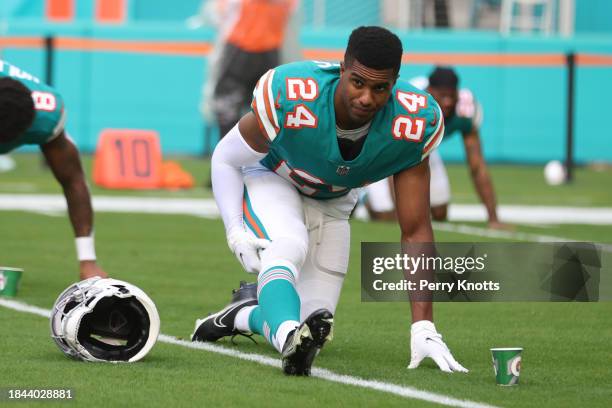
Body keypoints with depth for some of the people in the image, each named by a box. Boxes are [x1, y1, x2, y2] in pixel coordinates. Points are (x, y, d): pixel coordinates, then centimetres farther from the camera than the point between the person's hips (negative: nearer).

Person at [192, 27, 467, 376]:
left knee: (313, 322, 0)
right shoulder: (289, 100, -37)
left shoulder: (412, 124, -31)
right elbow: (226, 158, -16)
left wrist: (424, 329, -27)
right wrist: (235, 230, -29)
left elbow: (416, 231, -24)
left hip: (331, 203, 4)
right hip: (270, 178, -4)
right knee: (288, 249, -38)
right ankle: (289, 339, -59)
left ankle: (243, 315, 28)